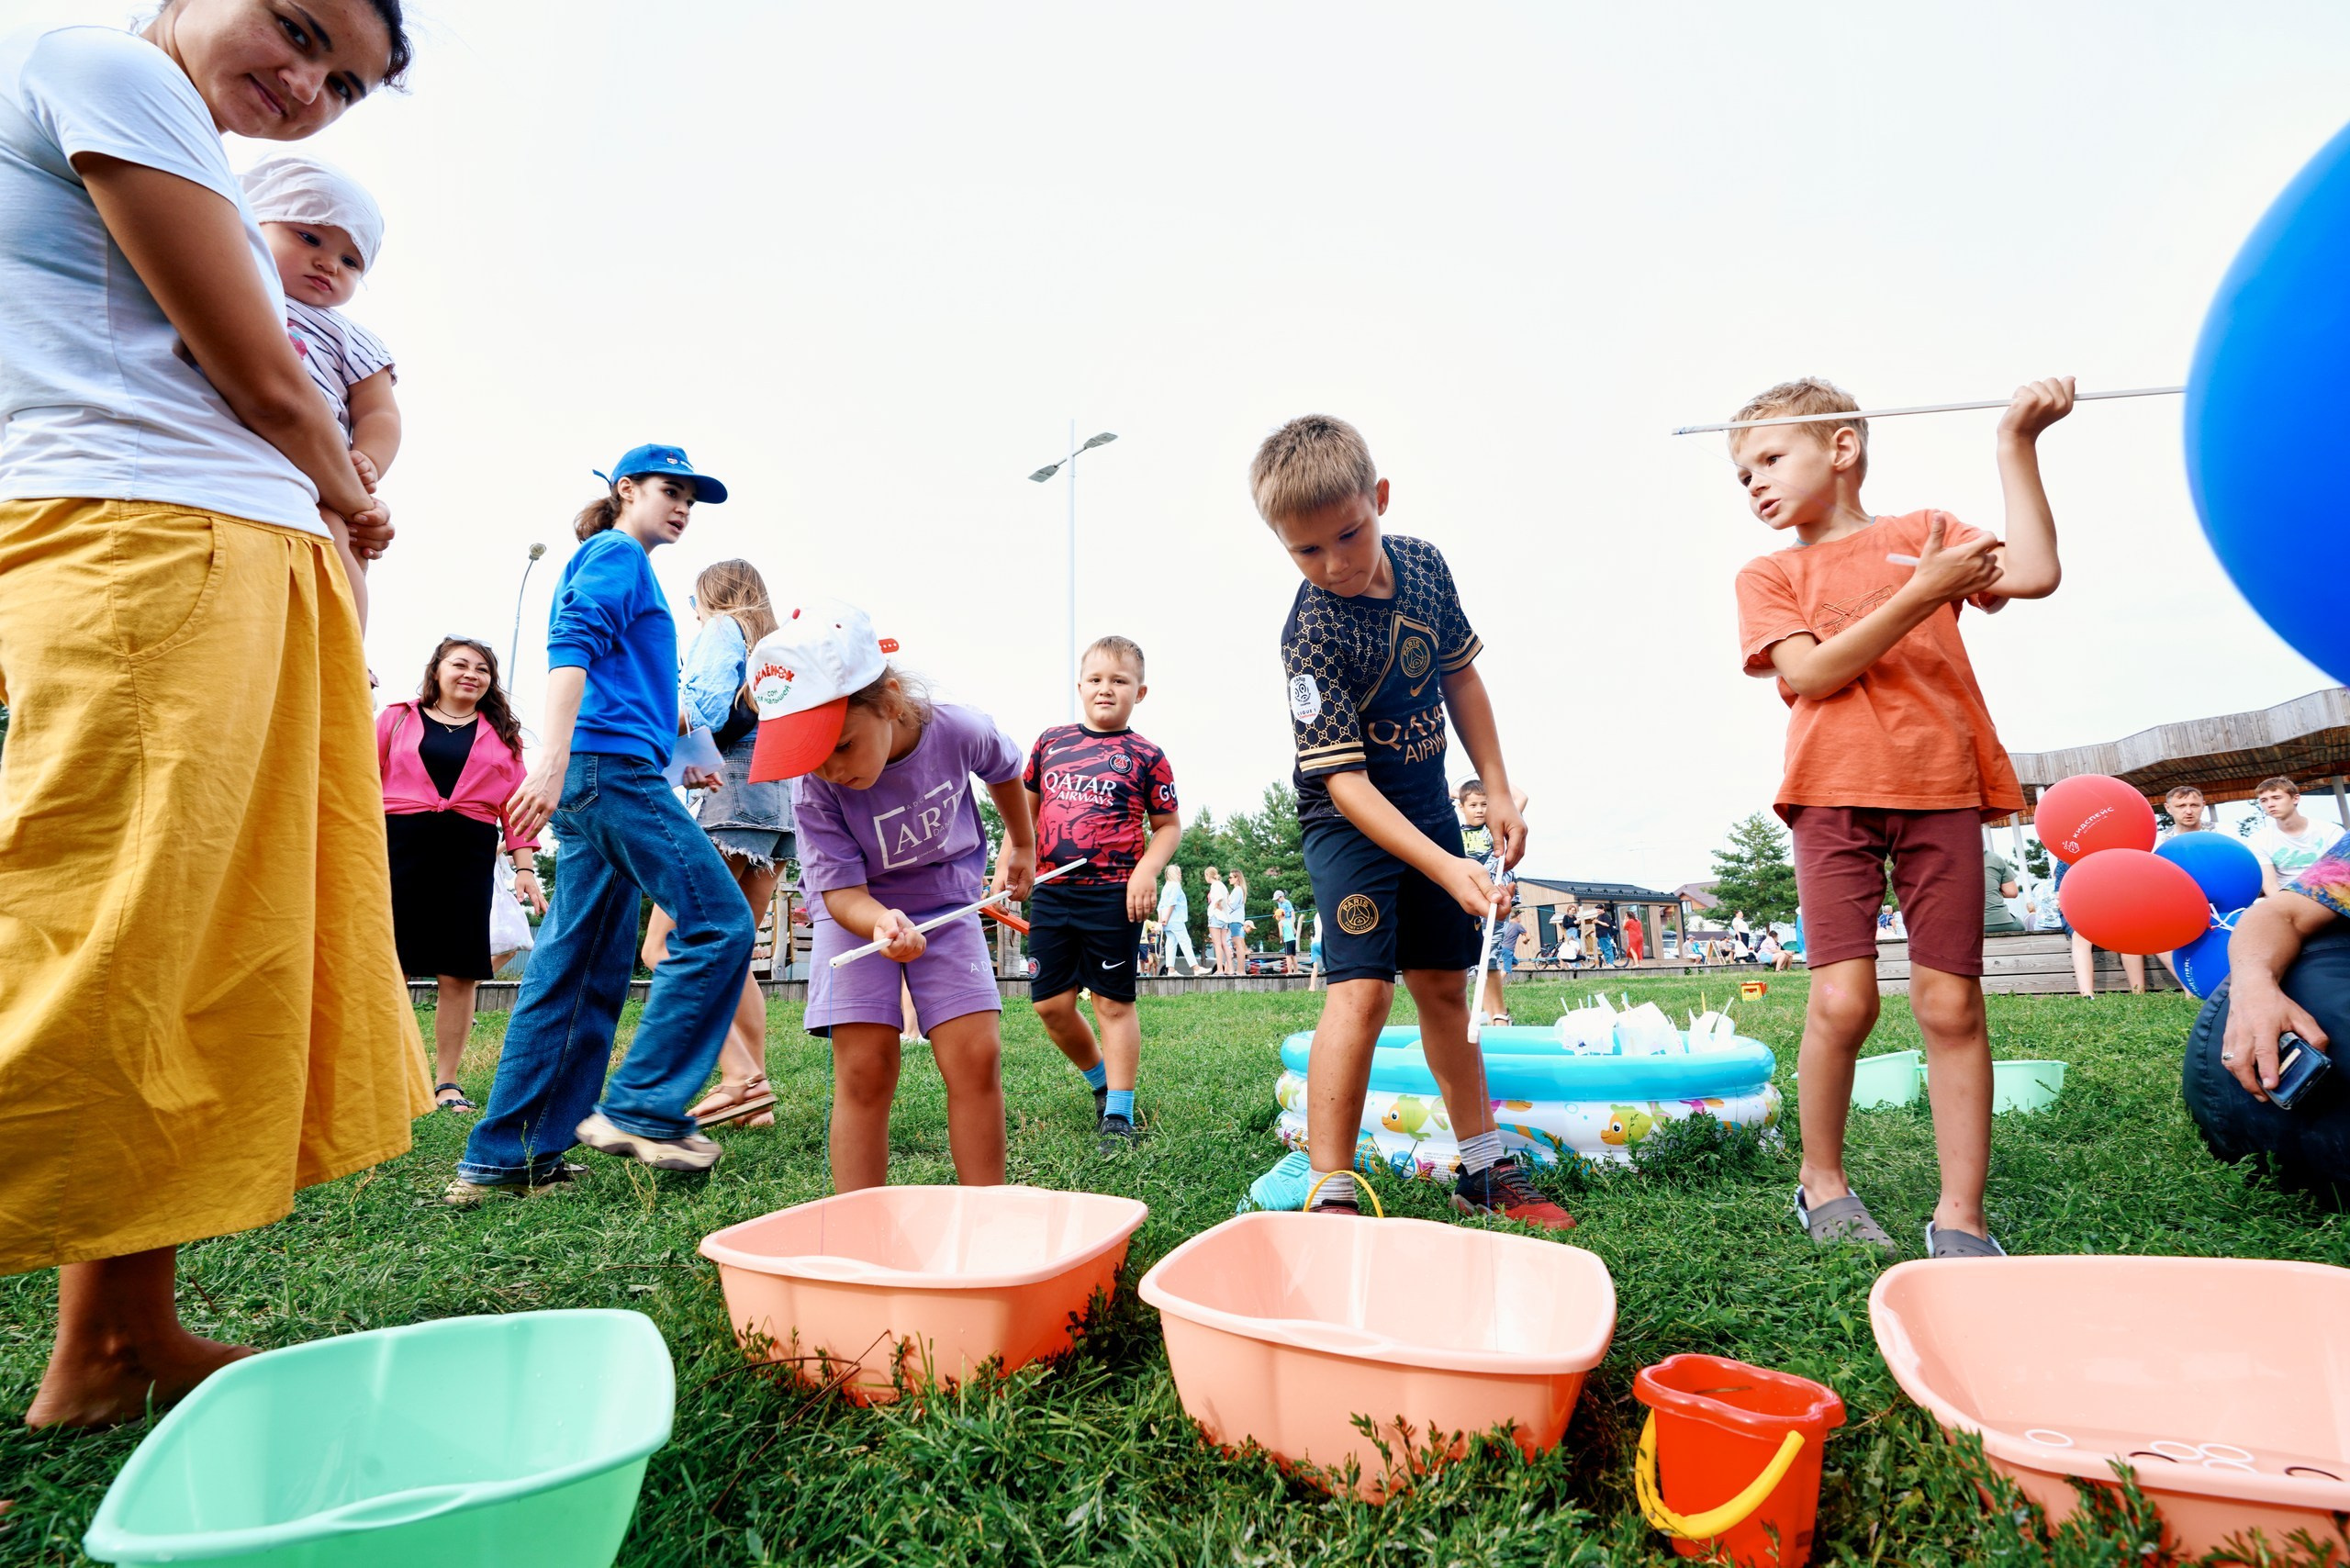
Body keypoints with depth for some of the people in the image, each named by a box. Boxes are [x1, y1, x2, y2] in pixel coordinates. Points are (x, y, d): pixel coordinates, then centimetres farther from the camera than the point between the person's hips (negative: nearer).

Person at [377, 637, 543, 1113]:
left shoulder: (502, 733, 16)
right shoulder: (398, 718, 13)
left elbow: (516, 805, 11)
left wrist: (525, 867, 2)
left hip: (470, 854, 1)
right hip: (399, 845, -1)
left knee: (460, 973, 1)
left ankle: (446, 1081, 10)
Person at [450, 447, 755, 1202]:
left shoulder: (623, 566, 28)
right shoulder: (617, 555, 0)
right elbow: (572, 646, -16)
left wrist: (673, 767, 25)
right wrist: (552, 757, -28)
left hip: (591, 778, 10)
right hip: (612, 767, -10)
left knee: (581, 969, 8)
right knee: (719, 922, -11)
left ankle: (502, 1157, 11)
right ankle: (641, 1108, -8)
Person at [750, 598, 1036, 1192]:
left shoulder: (959, 731, -23)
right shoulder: (813, 788, -26)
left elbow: (1006, 772, 2)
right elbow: (842, 892, -21)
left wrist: (1022, 846, 18)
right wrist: (882, 924, -45)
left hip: (947, 905, 1)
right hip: (858, 914, -1)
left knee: (976, 1059, -8)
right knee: (864, 1071, -10)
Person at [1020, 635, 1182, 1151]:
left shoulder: (1146, 756, 0)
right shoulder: (1051, 742, 10)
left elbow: (1169, 825, 3)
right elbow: (1025, 809, 18)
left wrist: (1148, 868, -13)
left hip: (1114, 895, -4)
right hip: (1051, 892, 4)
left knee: (1113, 1002, 2)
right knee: (1050, 1003, 7)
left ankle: (1119, 1113, 13)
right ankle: (1101, 1080, 30)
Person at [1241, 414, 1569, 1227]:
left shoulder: (1424, 563, -6)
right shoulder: (1312, 636, -26)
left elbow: (1460, 676, 8)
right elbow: (1343, 780, -28)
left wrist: (1497, 791, 6)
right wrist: (1444, 867, -36)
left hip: (1428, 803, 6)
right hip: (1349, 819, -6)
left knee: (1444, 984, 14)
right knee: (1362, 985, -18)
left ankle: (1484, 1168, 27)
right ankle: (1327, 1190, -8)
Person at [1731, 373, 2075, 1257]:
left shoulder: (1922, 534, 16)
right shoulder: (1768, 576, 12)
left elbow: (2036, 574, -1)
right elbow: (1811, 671, -5)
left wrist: (2016, 442, 3)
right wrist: (1922, 594, -9)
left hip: (1941, 788, 1)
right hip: (1835, 793, -1)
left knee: (1950, 1003, -1)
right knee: (1842, 998, -10)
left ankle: (1960, 1215, 9)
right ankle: (1822, 1183, 10)